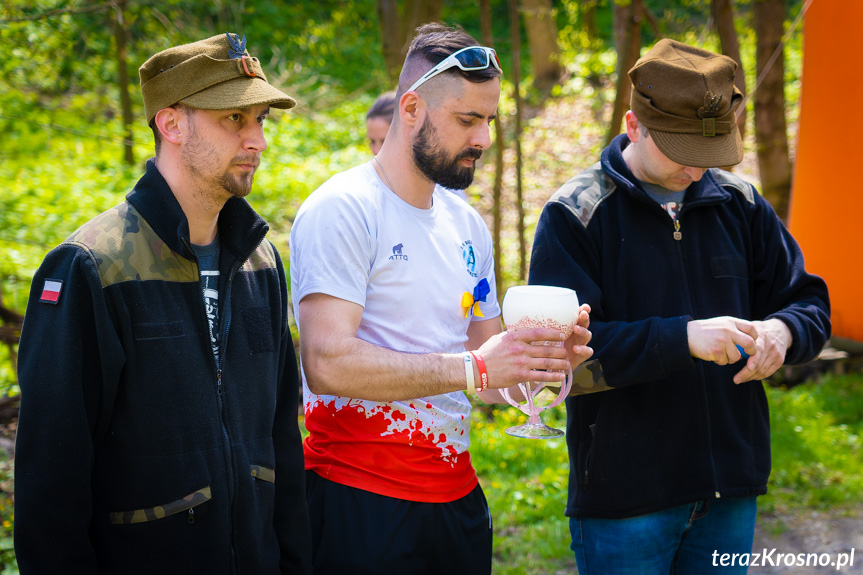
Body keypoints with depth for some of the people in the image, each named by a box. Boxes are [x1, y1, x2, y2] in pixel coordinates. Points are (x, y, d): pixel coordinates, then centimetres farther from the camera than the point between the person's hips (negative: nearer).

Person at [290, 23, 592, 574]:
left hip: (457, 496, 7)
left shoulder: (467, 224, 12)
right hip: (362, 505, -7)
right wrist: (472, 368, -25)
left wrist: (540, 354, -4)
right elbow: (329, 363, -23)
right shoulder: (341, 210, -12)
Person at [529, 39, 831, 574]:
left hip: (731, 489, 5)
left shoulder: (739, 204, 7)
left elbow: (810, 303, 14)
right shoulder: (576, 214, -8)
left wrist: (782, 330, -11)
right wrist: (682, 338, -27)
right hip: (623, 492, -4)